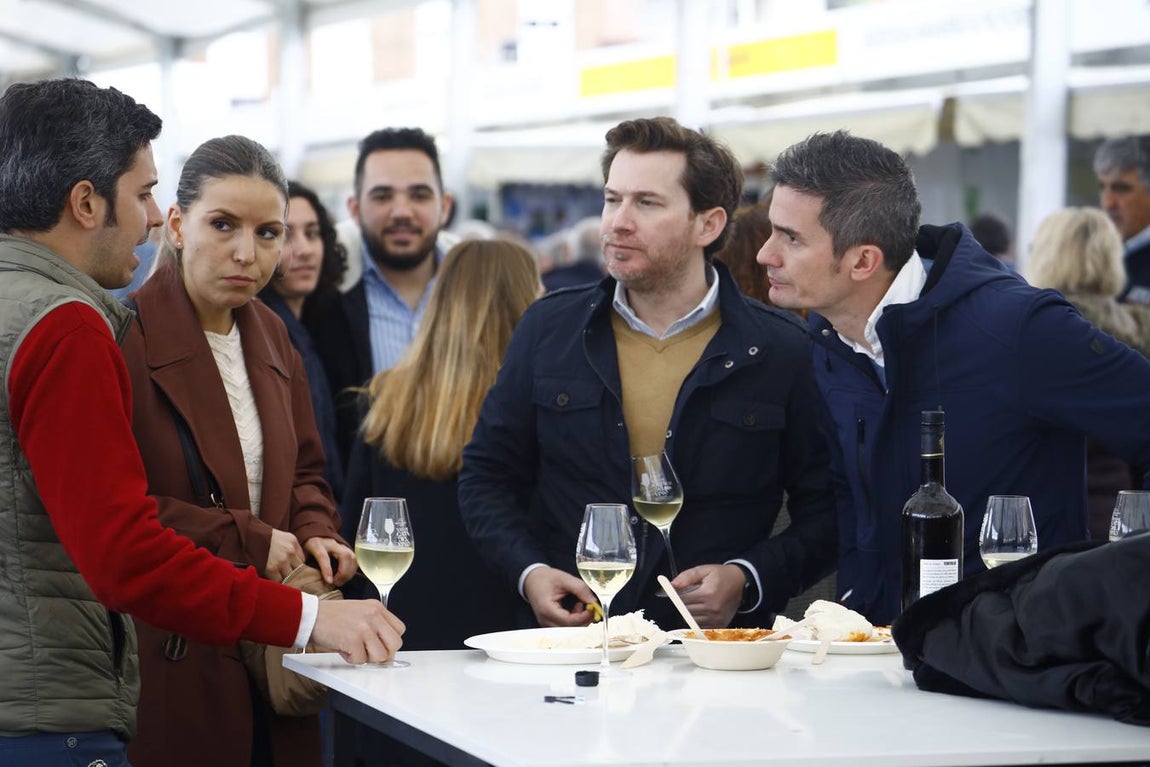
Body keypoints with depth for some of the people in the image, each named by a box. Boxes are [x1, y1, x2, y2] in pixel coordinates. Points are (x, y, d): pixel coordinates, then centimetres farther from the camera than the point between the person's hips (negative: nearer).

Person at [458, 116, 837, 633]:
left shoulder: (782, 352, 4)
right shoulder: (548, 329, 11)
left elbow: (825, 513, 8)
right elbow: (487, 476, 17)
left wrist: (748, 581, -8)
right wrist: (529, 571, 1)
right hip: (567, 645, 2)